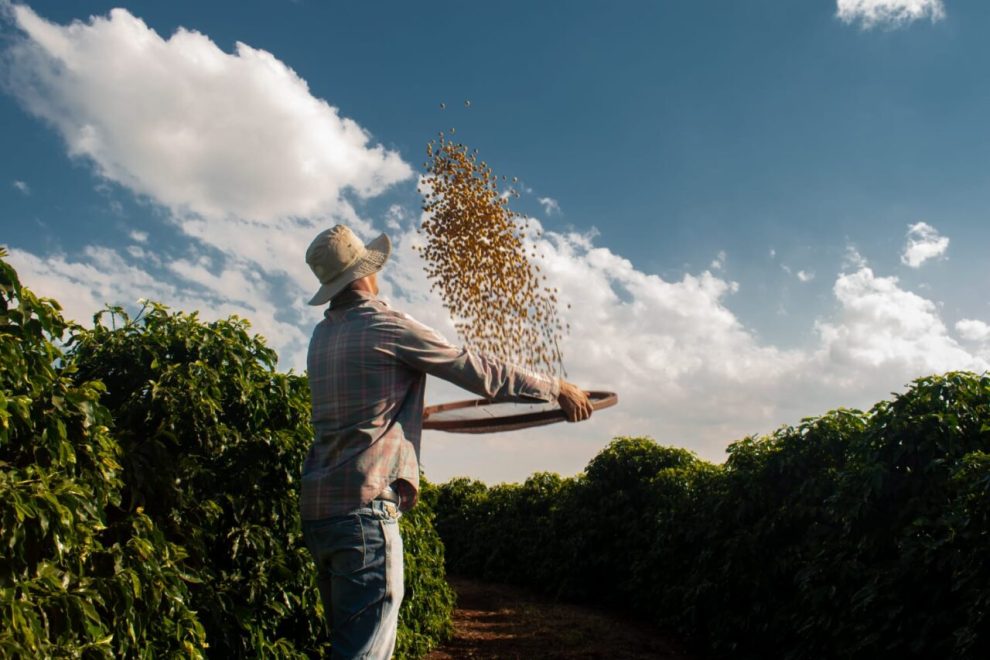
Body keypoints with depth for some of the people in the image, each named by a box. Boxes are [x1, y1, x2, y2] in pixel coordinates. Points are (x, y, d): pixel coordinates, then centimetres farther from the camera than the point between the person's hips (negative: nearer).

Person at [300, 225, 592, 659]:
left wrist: (407, 410, 45)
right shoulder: (385, 325, -10)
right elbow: (478, 370, -6)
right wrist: (556, 387, 5)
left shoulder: (322, 335, 14)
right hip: (363, 506, -9)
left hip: (318, 507, 9)